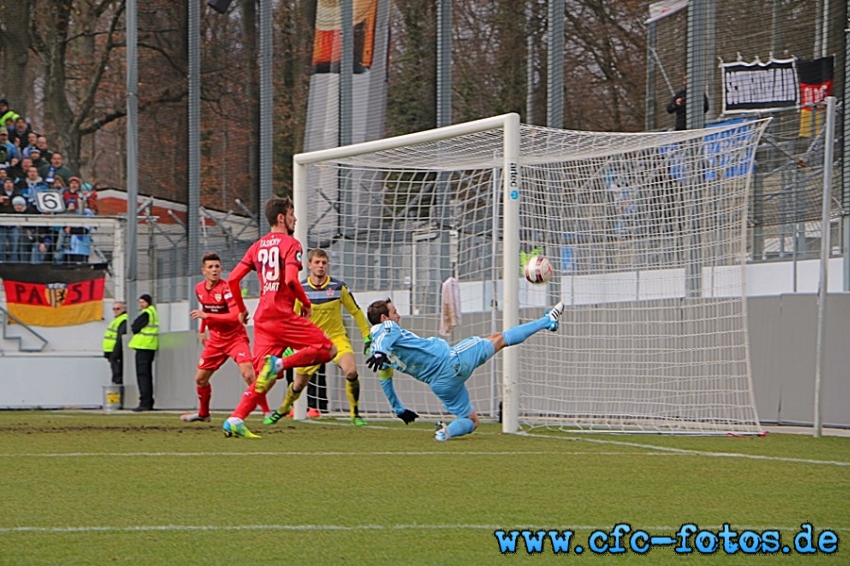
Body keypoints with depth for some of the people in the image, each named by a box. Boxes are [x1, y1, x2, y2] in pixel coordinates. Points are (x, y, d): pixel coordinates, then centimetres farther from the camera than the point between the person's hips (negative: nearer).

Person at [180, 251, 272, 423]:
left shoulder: (226, 288, -20)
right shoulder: (199, 289, 1)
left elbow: (235, 316, -30)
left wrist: (206, 315, -31)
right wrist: (202, 330, 21)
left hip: (235, 337, -7)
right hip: (216, 340, 7)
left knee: (248, 373, -25)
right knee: (200, 378, 11)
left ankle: (266, 411, -18)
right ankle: (203, 413, 33)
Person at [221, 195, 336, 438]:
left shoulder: (257, 246, 16)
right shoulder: (290, 244, -4)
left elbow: (233, 279, 11)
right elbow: (291, 280, -18)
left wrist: (242, 309, 22)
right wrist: (307, 304, -4)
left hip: (262, 318, 7)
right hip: (284, 316, -7)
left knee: (267, 377, 6)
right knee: (328, 349, 0)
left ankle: (235, 420, -10)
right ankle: (280, 363, -18)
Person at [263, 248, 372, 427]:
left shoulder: (338, 287, -9)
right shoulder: (300, 289, -7)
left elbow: (356, 312, 1)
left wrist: (368, 337, 1)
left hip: (337, 337, -1)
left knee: (351, 371, -26)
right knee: (300, 381, 6)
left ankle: (355, 414, -9)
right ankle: (283, 409, 38)